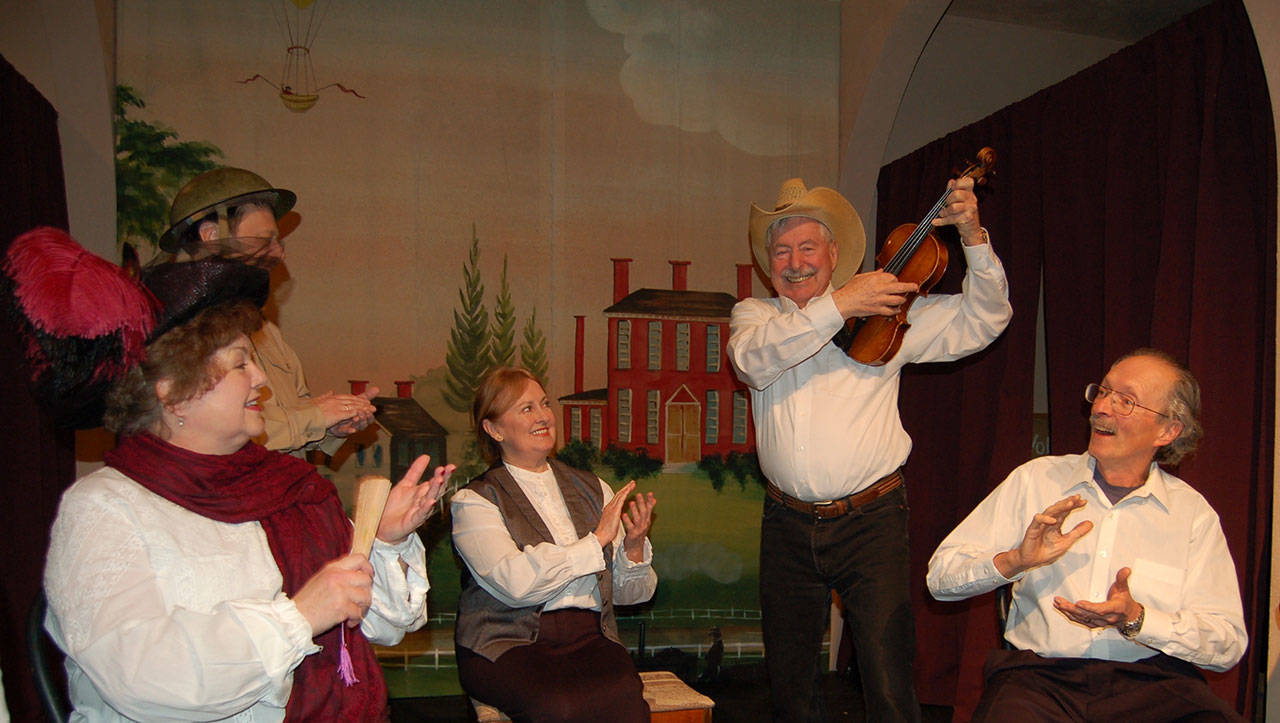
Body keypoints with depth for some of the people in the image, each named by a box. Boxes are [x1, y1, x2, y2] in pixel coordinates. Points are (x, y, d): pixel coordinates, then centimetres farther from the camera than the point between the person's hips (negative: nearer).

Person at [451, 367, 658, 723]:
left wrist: (634, 547, -5)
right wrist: (597, 539, -12)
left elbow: (628, 593, 16)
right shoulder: (474, 500, 2)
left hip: (590, 637, 3)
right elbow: (516, 583, -16)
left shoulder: (591, 489, 16)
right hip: (508, 642, -3)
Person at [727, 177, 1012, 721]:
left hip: (870, 519, -2)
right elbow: (754, 359, -17)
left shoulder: (885, 314, 3)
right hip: (788, 526, 3)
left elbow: (983, 319, 4)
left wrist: (973, 237, -9)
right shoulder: (752, 314, 6)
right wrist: (837, 306, -22)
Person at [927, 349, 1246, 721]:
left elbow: (1228, 642, 2)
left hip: (1152, 680, 2)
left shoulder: (1193, 512, 10)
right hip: (1039, 675, -1)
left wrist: (1135, 620, -14)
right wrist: (1014, 561, -13)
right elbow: (941, 576, 5)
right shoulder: (1036, 479, 10)